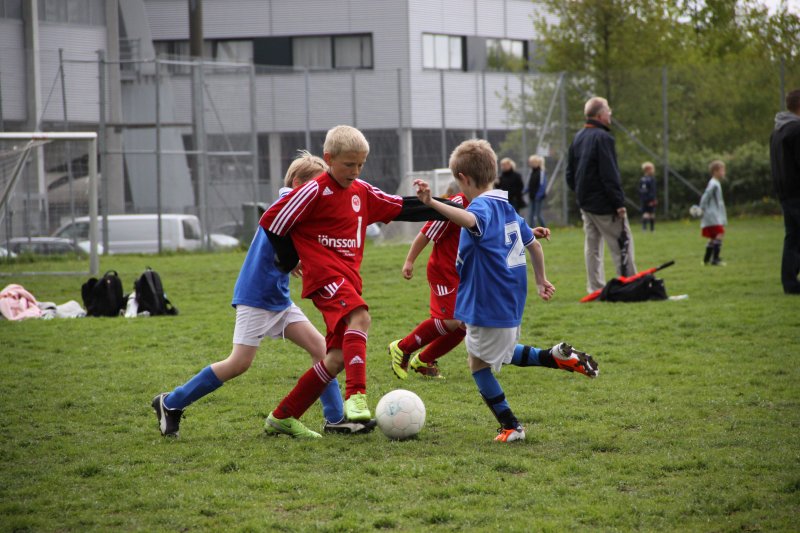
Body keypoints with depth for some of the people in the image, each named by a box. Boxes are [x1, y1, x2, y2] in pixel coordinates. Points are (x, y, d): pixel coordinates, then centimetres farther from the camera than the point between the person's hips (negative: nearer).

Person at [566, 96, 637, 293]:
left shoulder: (578, 139, 11)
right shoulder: (603, 138, -16)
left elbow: (570, 174, 16)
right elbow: (610, 175, -20)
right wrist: (619, 203, -17)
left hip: (585, 202, 8)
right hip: (604, 203, -8)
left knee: (592, 245, 11)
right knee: (622, 243, -4)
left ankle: (595, 288, 11)